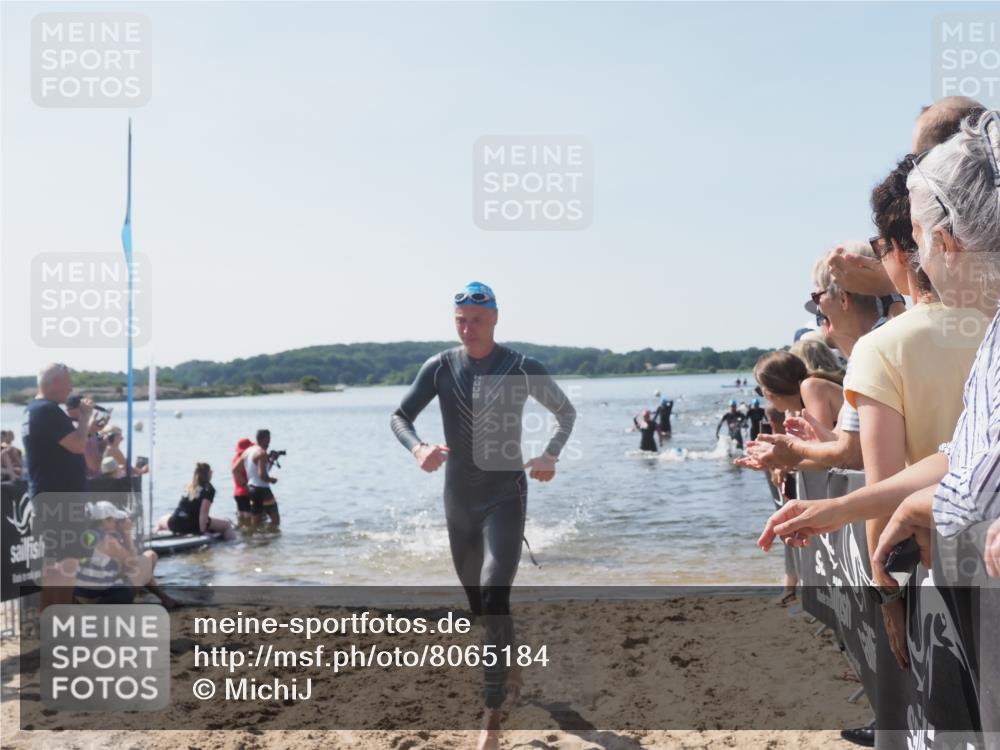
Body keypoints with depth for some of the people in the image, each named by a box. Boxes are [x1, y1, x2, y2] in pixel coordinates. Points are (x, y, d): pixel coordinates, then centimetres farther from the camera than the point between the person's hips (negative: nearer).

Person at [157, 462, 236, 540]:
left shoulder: (188, 487, 16)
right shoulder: (209, 489, -2)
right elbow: (203, 512, -13)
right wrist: (202, 531, -14)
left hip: (175, 524, 6)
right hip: (193, 524, -5)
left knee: (161, 521, 39)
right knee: (226, 525, 7)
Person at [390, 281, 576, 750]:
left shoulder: (523, 370, -8)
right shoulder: (439, 368, -3)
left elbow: (567, 413, 5)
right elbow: (399, 417, -2)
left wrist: (551, 455, -12)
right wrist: (418, 448, -24)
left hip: (505, 495, -4)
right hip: (459, 498, 4)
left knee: (495, 595, -20)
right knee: (477, 600, 17)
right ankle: (508, 668, 45)